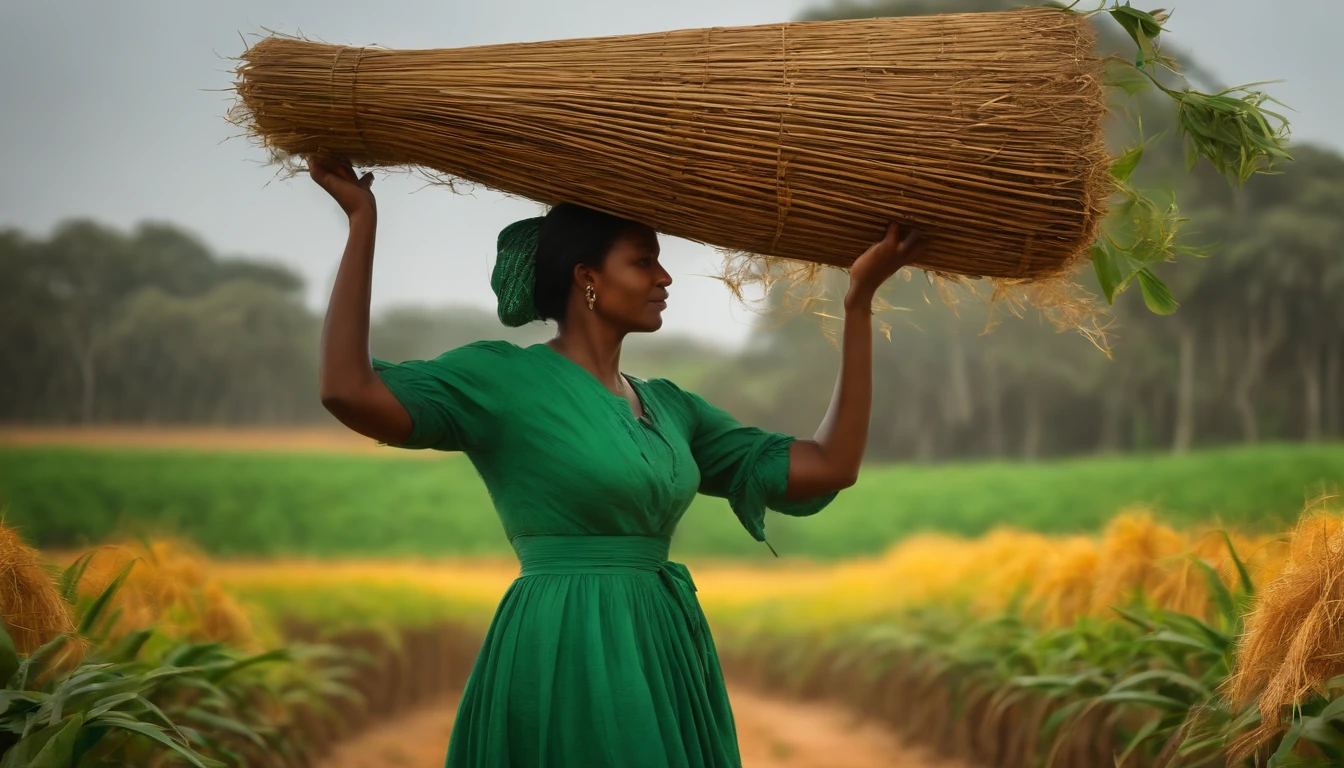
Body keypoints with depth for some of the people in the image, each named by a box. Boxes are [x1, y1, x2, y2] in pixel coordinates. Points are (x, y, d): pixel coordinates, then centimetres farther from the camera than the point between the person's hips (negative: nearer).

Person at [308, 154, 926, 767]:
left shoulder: (667, 406, 14)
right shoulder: (506, 378, -5)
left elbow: (830, 468, 9)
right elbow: (349, 391, -20)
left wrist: (858, 303, 7)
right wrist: (363, 221, -17)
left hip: (666, 662, 7)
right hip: (562, 664, -7)